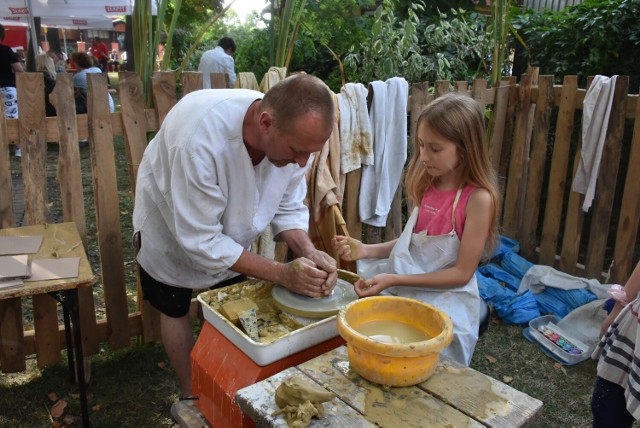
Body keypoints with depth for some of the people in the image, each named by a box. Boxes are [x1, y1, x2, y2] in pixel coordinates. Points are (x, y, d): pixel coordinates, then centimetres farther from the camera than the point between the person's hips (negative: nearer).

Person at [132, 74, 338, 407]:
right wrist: (283, 274, -38)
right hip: (171, 223, -4)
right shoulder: (200, 138, -45)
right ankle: (191, 395, 35)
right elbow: (200, 240, -37)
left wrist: (308, 253, -33)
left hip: (231, 227, 4)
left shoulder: (295, 133, -28)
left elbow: (288, 207, -14)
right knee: (175, 310, 13)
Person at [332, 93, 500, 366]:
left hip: (444, 300, -6)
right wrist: (364, 250, -5)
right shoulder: (427, 185, 3)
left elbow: (462, 273, -16)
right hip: (405, 289, 6)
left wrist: (395, 280, -22)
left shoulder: (479, 198, -17)